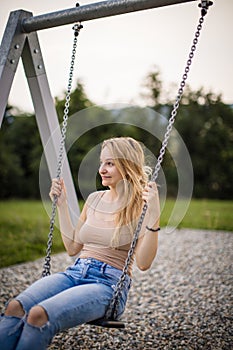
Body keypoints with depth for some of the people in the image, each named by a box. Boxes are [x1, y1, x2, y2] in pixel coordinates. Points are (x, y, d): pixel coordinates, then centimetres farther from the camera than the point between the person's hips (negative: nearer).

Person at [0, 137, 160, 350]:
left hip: (109, 283, -5)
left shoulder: (139, 206, -4)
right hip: (75, 273, 6)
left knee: (39, 315, -32)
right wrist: (62, 204, 15)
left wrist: (153, 218, -22)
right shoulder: (94, 199, 13)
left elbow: (143, 263, -12)